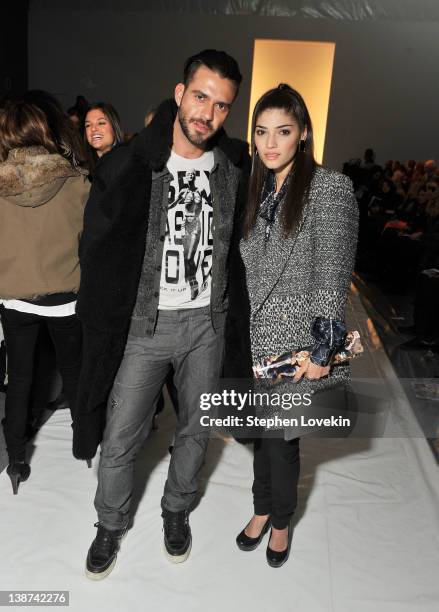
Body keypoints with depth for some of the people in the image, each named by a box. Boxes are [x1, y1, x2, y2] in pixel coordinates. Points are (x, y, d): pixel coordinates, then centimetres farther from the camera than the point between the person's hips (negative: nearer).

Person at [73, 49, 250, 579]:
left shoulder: (237, 167, -2)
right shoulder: (129, 165, -12)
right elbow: (98, 248, -6)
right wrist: (102, 324, -7)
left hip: (207, 322, 3)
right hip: (143, 323, -2)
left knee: (195, 429, 18)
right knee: (118, 439, 9)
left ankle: (176, 511, 46)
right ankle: (111, 525, 38)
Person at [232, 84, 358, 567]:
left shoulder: (330, 188, -8)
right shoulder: (258, 189, 10)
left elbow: (333, 273, -14)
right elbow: (246, 266, 12)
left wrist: (321, 346, -17)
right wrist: (236, 325, 10)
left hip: (299, 336, -4)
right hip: (257, 332, 5)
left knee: (279, 434, 5)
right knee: (264, 428, 14)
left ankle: (281, 520, 32)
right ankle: (264, 508, 38)